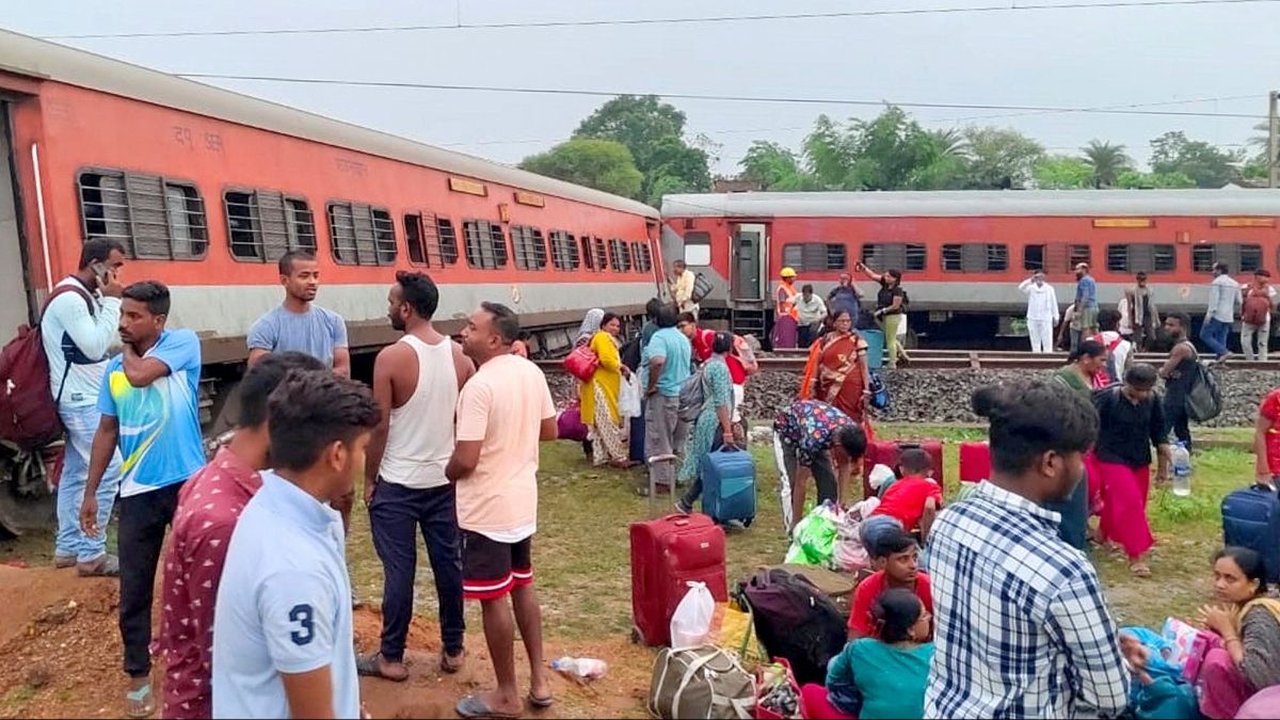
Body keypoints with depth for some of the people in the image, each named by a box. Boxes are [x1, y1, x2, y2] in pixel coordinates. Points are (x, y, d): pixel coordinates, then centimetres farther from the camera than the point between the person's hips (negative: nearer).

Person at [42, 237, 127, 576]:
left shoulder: (85, 296, 13)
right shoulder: (69, 298, -17)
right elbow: (96, 346, -22)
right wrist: (112, 302, -19)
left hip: (84, 397, 10)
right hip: (82, 399, -10)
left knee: (76, 473, 12)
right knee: (107, 470, -11)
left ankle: (67, 547, 19)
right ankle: (91, 554, -6)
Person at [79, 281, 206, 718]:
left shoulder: (183, 343, -7)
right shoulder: (114, 368, 7)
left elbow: (141, 375, -23)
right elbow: (107, 430, 13)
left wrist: (127, 350, -1)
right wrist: (90, 492, 12)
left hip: (188, 483, -4)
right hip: (138, 491, 4)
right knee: (134, 588, 8)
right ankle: (138, 675, 24)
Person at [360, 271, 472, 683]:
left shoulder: (391, 357, -16)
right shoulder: (460, 356, 0)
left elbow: (380, 427, -12)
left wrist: (369, 479, 0)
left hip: (398, 483, -5)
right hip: (446, 480, 5)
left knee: (399, 570, 3)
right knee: (449, 564, 11)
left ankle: (391, 658, 15)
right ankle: (453, 649, 23)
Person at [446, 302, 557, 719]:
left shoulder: (479, 386, -22)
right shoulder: (532, 373, 2)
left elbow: (466, 459, -23)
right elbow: (549, 431, 12)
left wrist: (446, 475, -2)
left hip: (487, 509, -8)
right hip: (523, 502, 8)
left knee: (494, 599, 5)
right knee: (522, 587, 20)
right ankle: (539, 680, 28)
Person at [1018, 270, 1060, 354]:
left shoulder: (1049, 288, 7)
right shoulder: (1031, 288, 6)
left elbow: (1054, 303, 7)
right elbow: (1021, 288, -14)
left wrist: (1056, 317, 4)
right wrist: (1030, 280, -23)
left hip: (1046, 319, -1)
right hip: (1033, 318, 1)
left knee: (1047, 341, -6)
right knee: (1035, 342, 5)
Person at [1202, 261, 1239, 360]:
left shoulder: (1216, 282, -8)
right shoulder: (1235, 283, 16)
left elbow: (1214, 299, -16)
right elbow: (1238, 300, 16)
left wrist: (1209, 314, -18)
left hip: (1216, 315, -8)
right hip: (1228, 317, 8)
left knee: (1205, 335, -3)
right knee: (1221, 339, 8)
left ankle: (1224, 352, -15)